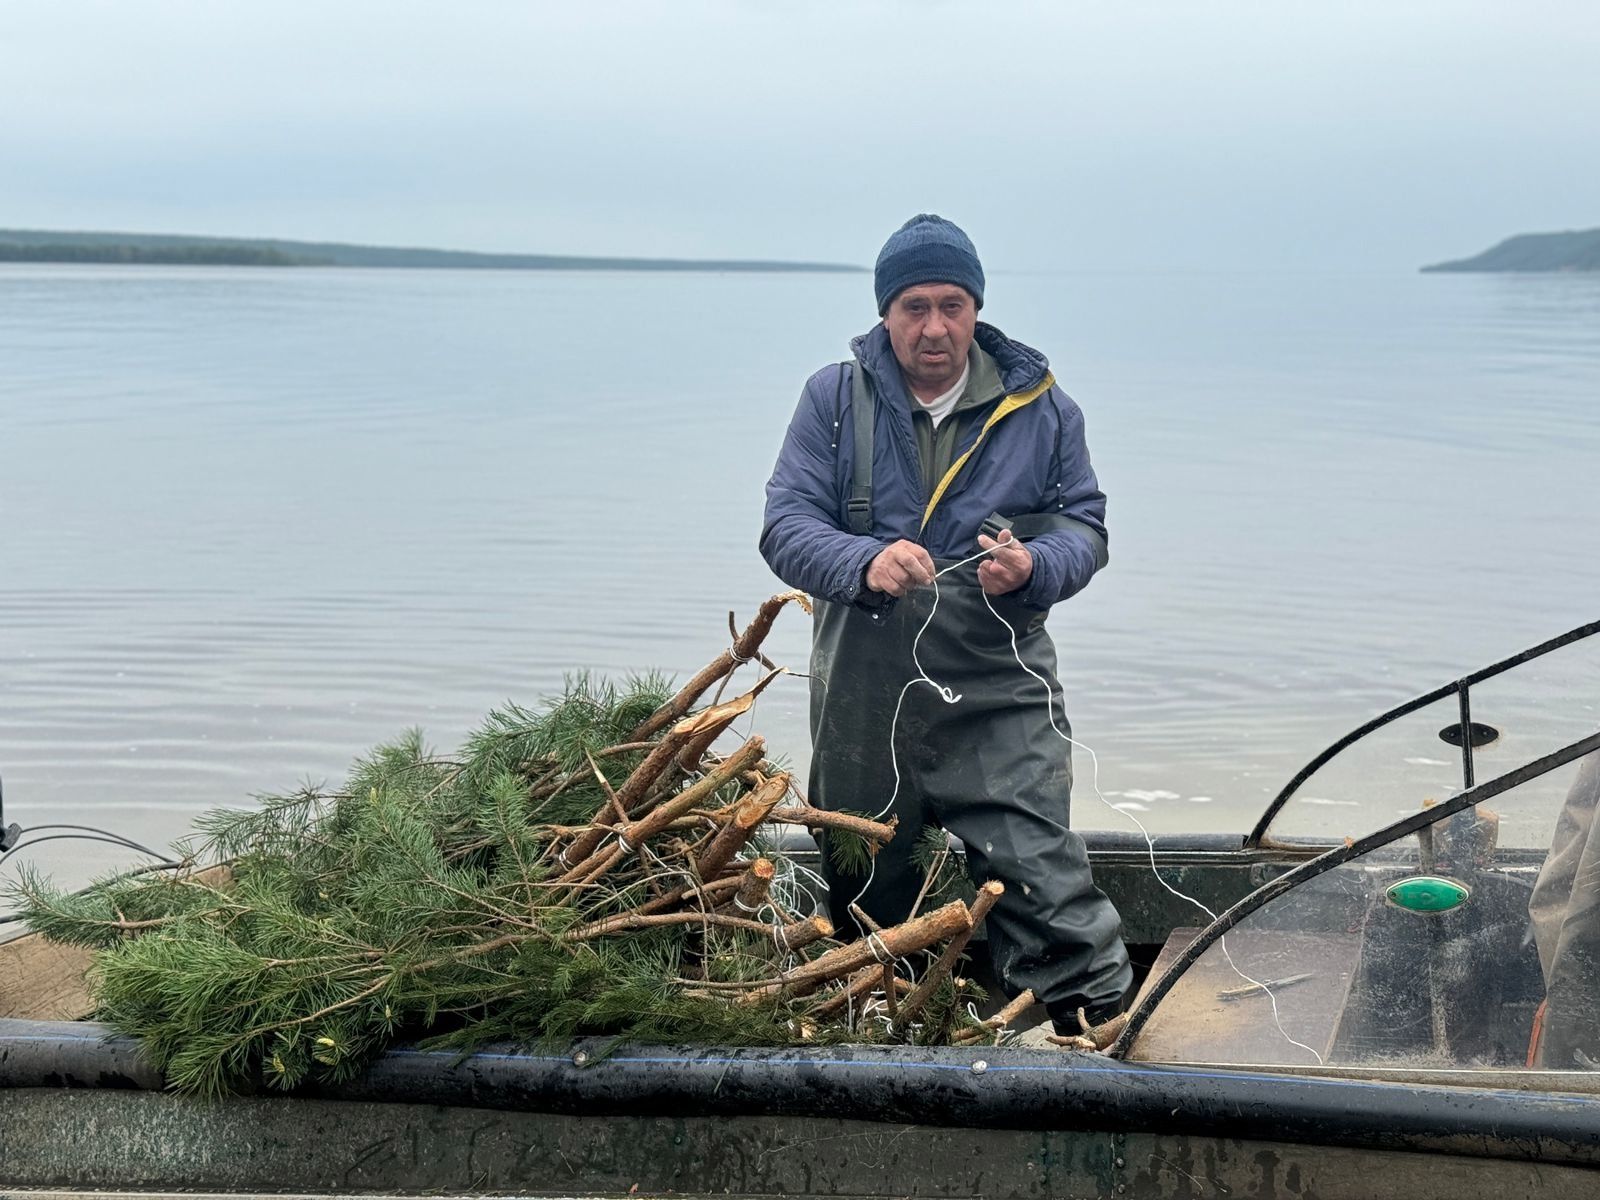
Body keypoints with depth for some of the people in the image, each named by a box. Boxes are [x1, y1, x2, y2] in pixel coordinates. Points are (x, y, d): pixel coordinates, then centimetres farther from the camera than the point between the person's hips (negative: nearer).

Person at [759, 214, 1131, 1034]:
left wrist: (1034, 567, -18)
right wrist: (864, 562, -25)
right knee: (866, 893, 15)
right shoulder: (834, 399, 2)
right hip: (863, 697, 2)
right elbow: (786, 526, -4)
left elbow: (1085, 527, 6)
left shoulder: (1040, 406, 5)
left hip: (998, 695, -1)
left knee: (1043, 882, -13)